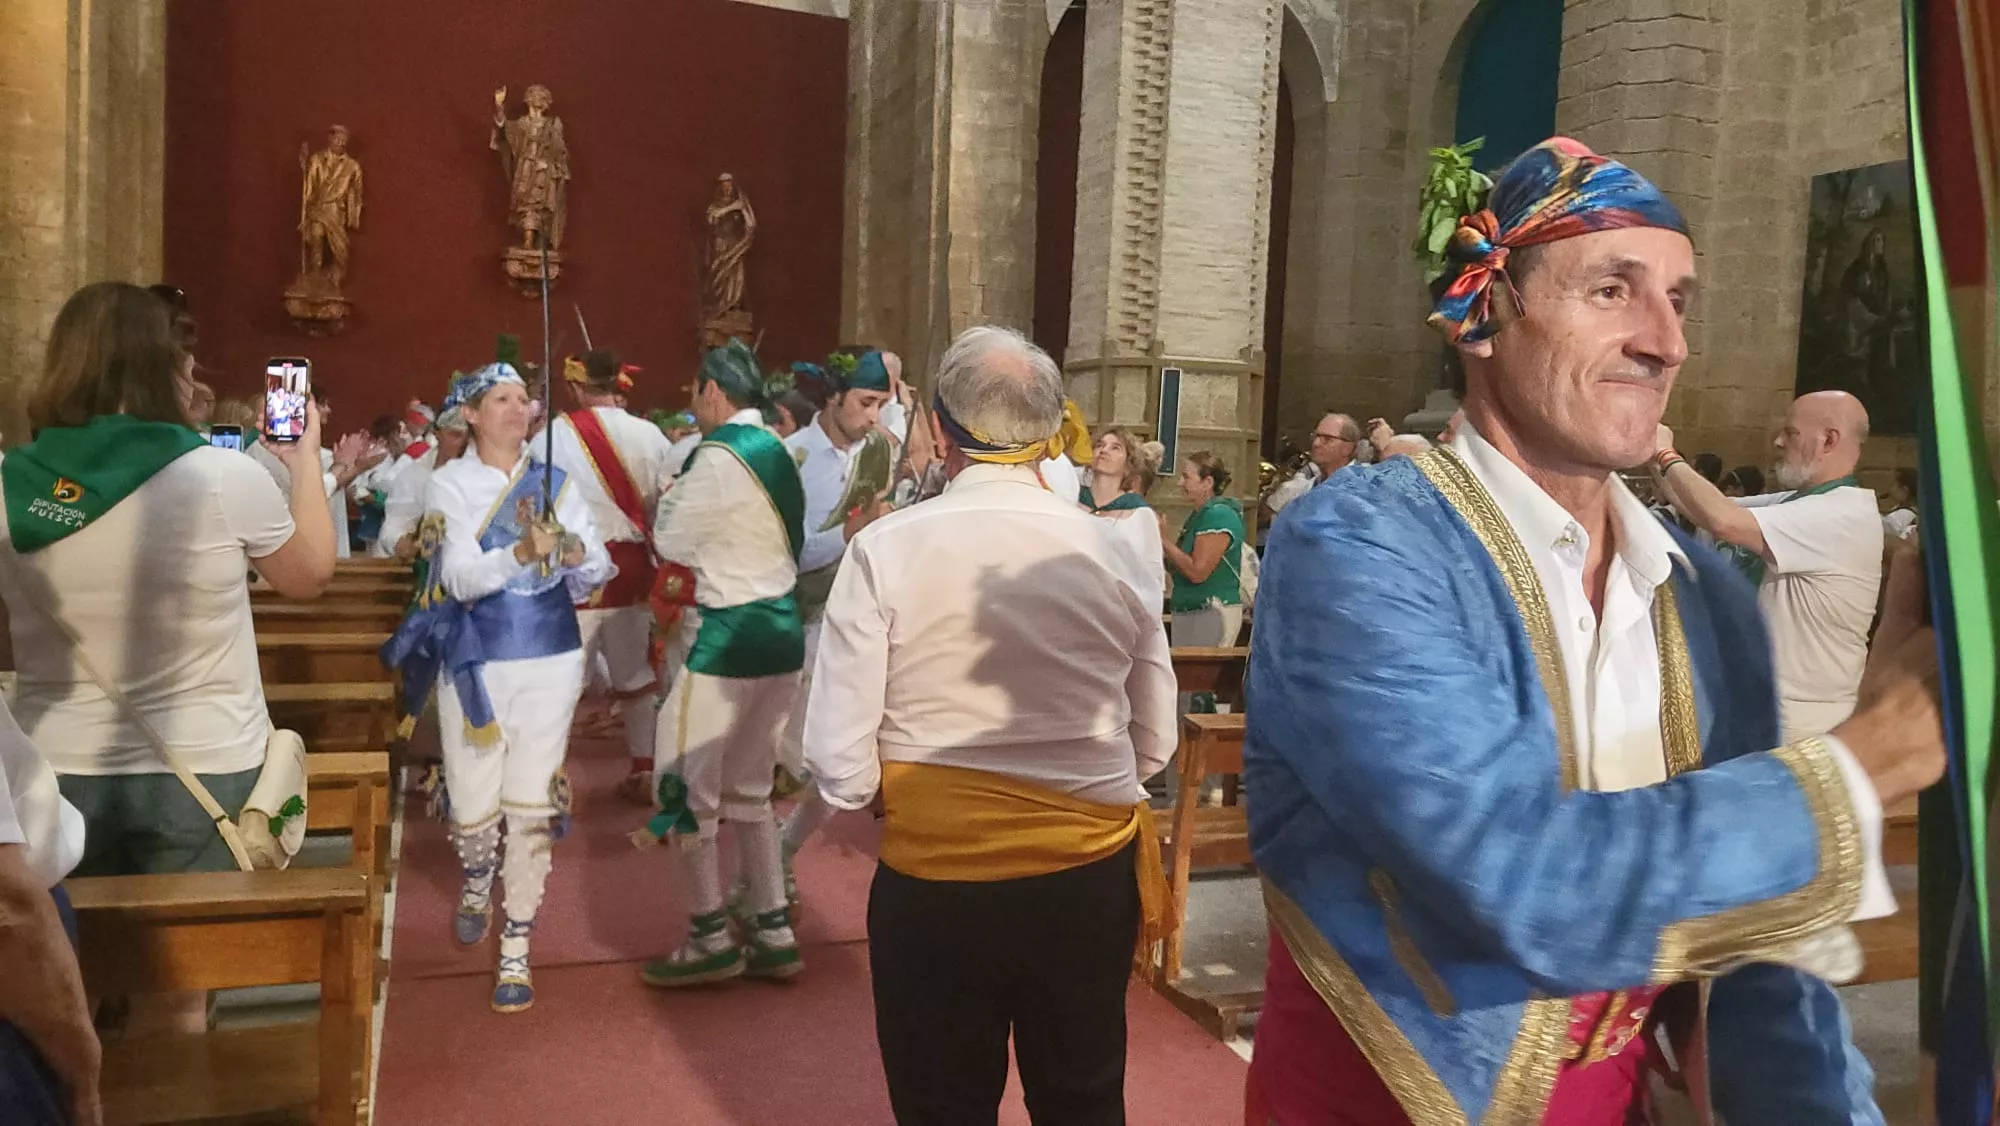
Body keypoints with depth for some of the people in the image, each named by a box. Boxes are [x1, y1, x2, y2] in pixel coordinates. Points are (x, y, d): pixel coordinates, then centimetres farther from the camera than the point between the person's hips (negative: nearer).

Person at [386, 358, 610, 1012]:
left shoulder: (556, 482, 5)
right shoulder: (450, 484, -3)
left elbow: (600, 570, -2)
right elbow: (462, 578, -16)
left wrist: (574, 549, -24)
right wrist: (524, 551, -34)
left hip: (551, 658, 1)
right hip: (476, 661, -1)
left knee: (532, 805, 2)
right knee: (473, 806, 7)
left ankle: (516, 951, 16)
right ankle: (476, 885, 43)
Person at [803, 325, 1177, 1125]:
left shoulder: (886, 549, -14)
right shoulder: (1113, 548, -7)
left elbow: (840, 770, -14)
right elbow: (1154, 746, 1)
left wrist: (909, 792, 6)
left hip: (934, 882, -2)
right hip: (1092, 877, 2)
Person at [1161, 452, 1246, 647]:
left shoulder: (1218, 515, -15)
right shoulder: (1199, 514, 14)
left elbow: (1197, 572, -21)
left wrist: (1165, 539, -13)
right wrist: (1161, 540, 5)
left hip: (1212, 614, -9)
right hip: (1187, 612, 9)